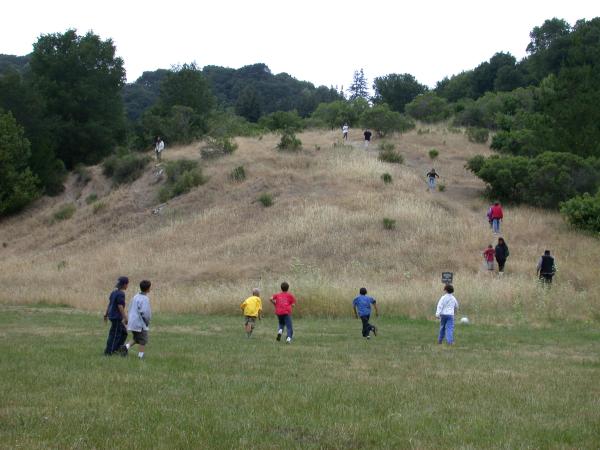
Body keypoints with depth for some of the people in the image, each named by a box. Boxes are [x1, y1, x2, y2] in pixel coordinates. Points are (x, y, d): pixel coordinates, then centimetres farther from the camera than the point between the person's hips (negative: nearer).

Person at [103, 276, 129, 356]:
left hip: (112, 315, 10)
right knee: (115, 334, -1)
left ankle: (117, 348, 22)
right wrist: (125, 318, -19)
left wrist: (106, 313, 24)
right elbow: (120, 306, -22)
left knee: (124, 332, 18)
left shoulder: (114, 292, 10)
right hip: (116, 317, -10)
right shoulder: (121, 294, -18)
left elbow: (109, 303, 16)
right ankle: (109, 352, 5)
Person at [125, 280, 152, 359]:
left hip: (132, 323, 7)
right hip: (141, 324, -7)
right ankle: (141, 356, 8)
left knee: (136, 339, 21)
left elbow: (130, 309, 13)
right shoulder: (145, 299, -18)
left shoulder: (135, 297, 8)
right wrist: (147, 322, -9)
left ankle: (126, 347, 0)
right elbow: (144, 312, -24)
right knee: (143, 341, 8)